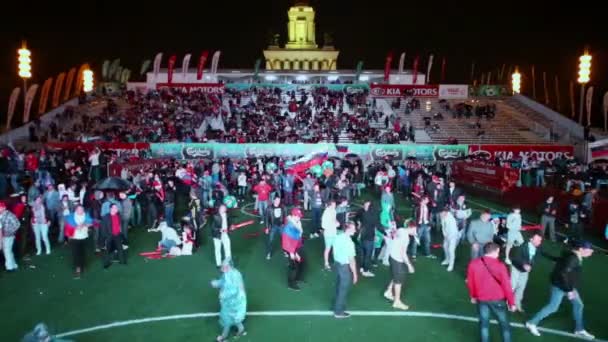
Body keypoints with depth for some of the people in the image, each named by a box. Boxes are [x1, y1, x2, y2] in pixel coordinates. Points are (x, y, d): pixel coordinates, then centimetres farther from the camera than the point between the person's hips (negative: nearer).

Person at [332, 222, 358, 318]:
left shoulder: (338, 237, -2)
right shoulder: (349, 242, -27)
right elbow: (351, 260, -23)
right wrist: (355, 274, -14)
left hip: (337, 263, 8)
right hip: (345, 267, -8)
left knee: (339, 286, 25)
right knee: (344, 289, 9)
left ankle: (338, 305, 44)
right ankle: (339, 311, 22)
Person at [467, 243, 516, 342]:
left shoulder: (473, 264, -8)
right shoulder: (500, 265, -16)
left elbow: (470, 282, 3)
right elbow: (506, 285, -12)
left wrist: (473, 296, 19)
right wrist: (511, 302, 0)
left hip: (481, 299, 3)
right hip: (497, 299, -2)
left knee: (484, 323, 16)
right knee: (504, 324, 14)